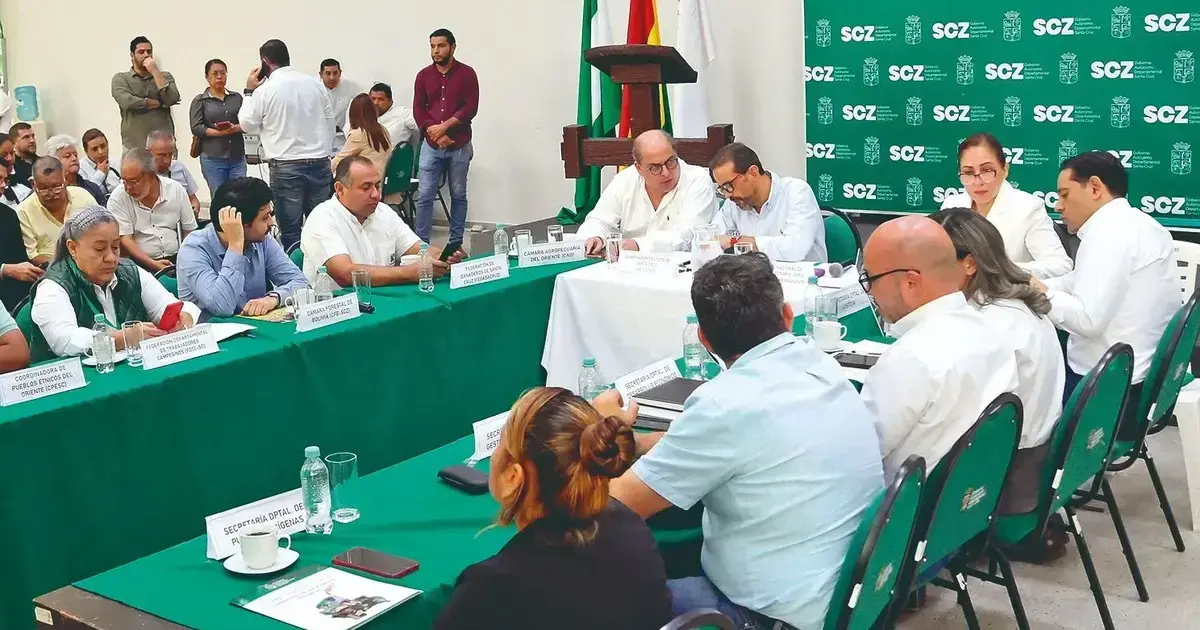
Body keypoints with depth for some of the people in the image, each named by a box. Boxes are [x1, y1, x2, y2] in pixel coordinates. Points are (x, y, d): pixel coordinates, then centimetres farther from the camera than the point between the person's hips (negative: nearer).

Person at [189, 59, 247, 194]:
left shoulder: (237, 98, 14)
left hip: (238, 157, 2)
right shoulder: (200, 101, 6)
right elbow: (196, 128, -4)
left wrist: (235, 128, -14)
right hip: (213, 158, -2)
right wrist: (219, 133, -17)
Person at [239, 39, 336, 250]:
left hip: (286, 167, -4)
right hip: (320, 164, 4)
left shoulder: (264, 90, -7)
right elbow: (330, 123, 9)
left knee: (291, 230, 1)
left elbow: (247, 125, 6)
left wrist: (249, 92, 15)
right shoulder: (315, 84, 3)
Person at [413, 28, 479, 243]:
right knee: (424, 195, -2)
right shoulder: (423, 75, 6)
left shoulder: (467, 73, -1)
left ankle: (456, 242, 14)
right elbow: (418, 110, 4)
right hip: (431, 146, 2)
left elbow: (471, 108, -8)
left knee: (458, 195, 6)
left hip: (460, 146, -2)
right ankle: (421, 242, 2)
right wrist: (435, 133, -10)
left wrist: (445, 126, -16)